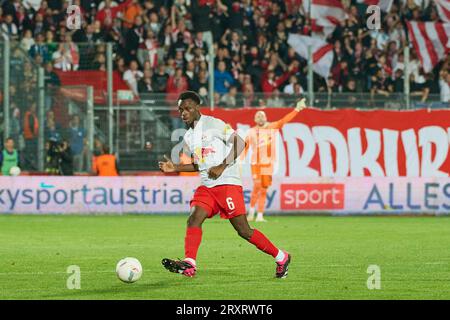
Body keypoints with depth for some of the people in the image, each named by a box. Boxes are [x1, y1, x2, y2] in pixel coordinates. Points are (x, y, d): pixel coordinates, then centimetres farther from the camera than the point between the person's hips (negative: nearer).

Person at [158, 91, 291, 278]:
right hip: (206, 186, 7)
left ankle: (281, 257, 5)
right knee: (194, 219, -16)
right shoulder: (188, 137, 18)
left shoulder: (213, 124, -5)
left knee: (243, 230, -8)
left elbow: (239, 143, -11)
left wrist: (222, 166, -17)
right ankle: (189, 264, -26)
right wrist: (175, 168, 13)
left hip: (228, 183, -7)